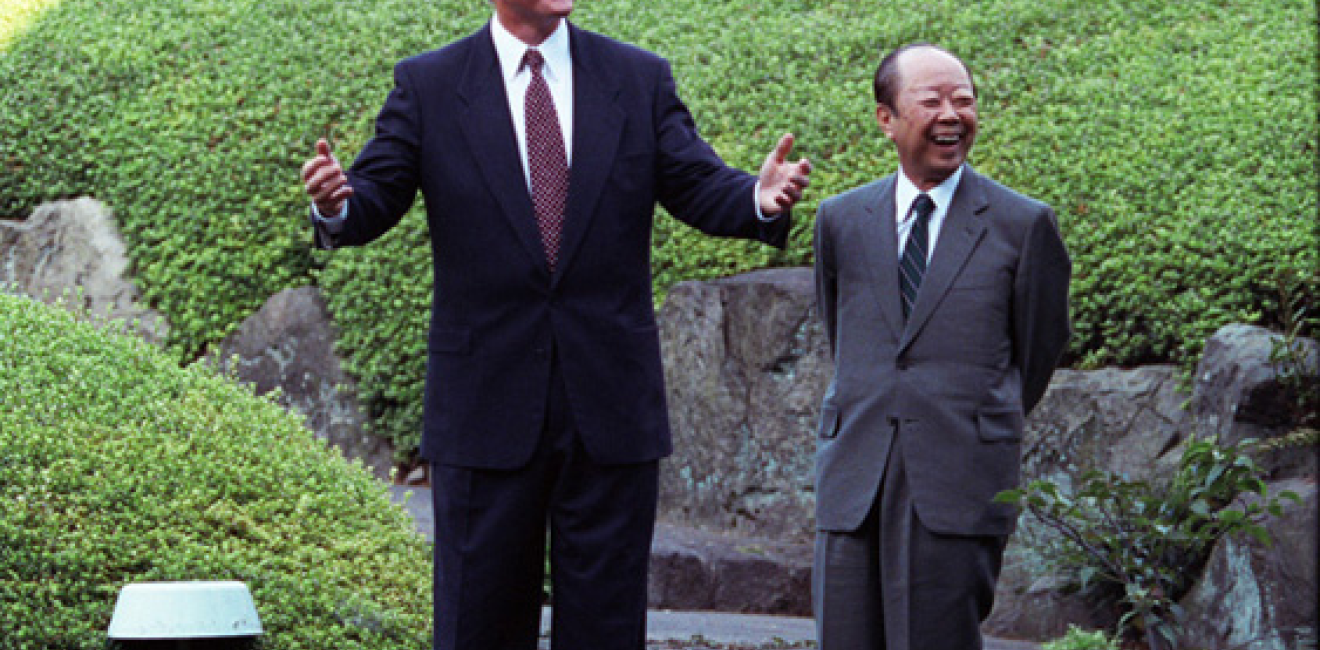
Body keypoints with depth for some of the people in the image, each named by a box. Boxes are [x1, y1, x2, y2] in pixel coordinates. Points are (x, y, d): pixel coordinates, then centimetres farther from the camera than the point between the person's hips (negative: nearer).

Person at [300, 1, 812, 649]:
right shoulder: (427, 85, 2)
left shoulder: (641, 79, 7)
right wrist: (335, 204, -28)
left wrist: (761, 199, -22)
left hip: (611, 413, 2)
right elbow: (375, 196, -4)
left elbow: (699, 187, 0)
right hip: (485, 405, -1)